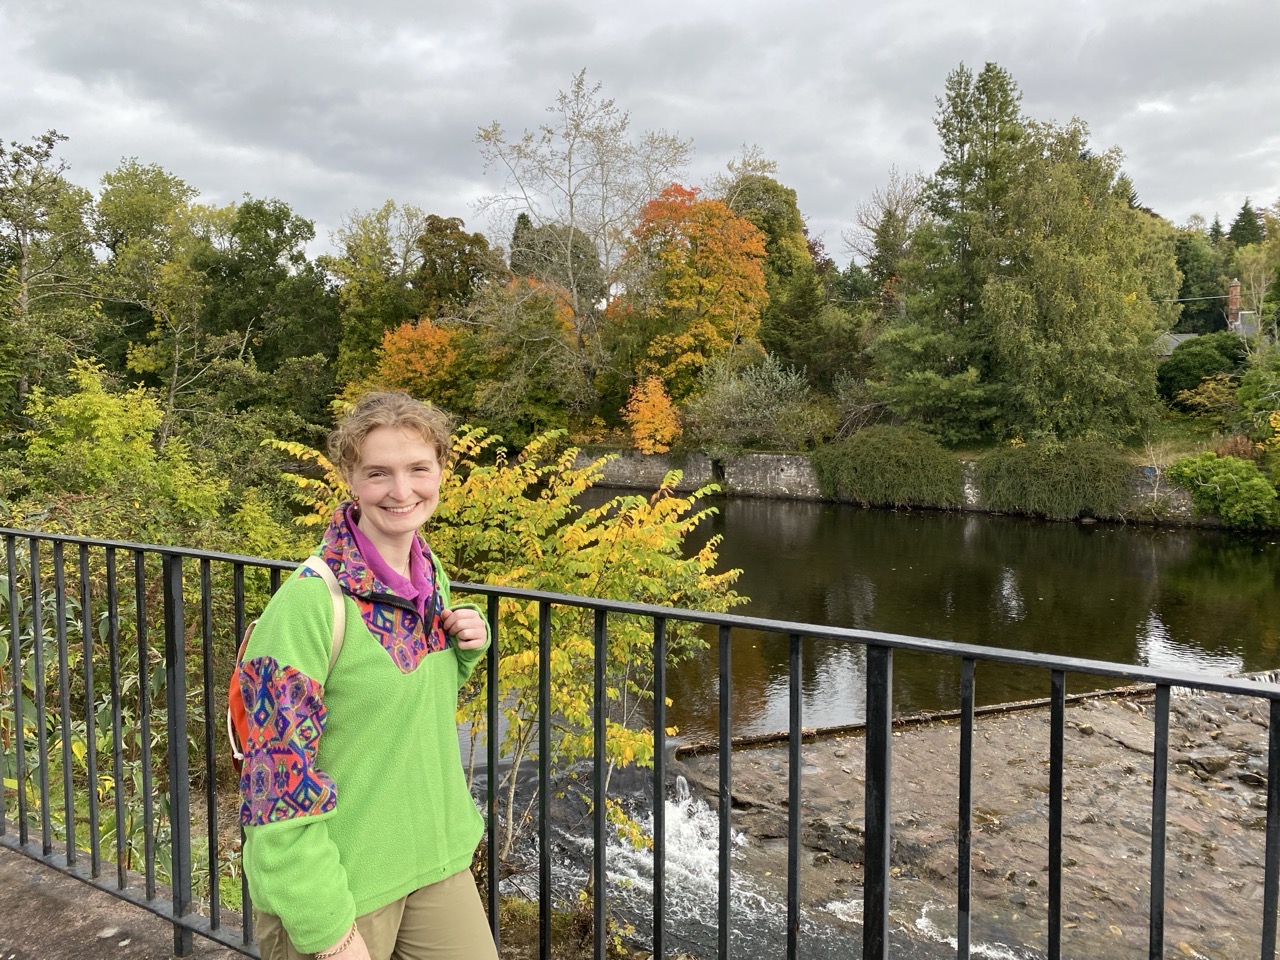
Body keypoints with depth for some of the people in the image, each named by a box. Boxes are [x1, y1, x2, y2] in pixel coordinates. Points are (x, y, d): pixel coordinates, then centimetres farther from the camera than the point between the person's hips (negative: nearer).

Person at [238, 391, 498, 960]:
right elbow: (280, 781, -20)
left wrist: (467, 648, -5)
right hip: (340, 885, -6)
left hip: (437, 861, 6)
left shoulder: (432, 574, -1)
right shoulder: (309, 601, -21)